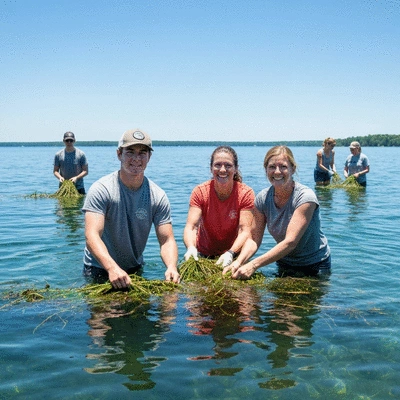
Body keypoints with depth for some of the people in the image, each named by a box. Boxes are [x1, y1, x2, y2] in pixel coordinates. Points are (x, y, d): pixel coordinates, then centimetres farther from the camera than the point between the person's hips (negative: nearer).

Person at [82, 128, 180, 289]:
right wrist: (113, 268, -43)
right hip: (99, 270, -3)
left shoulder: (158, 196, -7)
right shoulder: (101, 190, -17)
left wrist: (172, 267, -31)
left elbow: (167, 240, -10)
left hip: (135, 269, 3)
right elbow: (92, 236, -27)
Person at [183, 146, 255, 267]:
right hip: (204, 255, 1)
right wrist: (191, 248, -41)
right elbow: (191, 227, -20)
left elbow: (245, 231, -19)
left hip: (233, 255, -1)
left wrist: (230, 253, -37)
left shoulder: (246, 193, -13)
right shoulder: (200, 192, -11)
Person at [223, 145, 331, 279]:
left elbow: (290, 242, -30)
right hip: (284, 265, 4)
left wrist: (253, 265, -38)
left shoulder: (305, 197, -23)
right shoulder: (262, 198, -8)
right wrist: (239, 261, -28)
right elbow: (254, 239, -7)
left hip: (315, 268, -3)